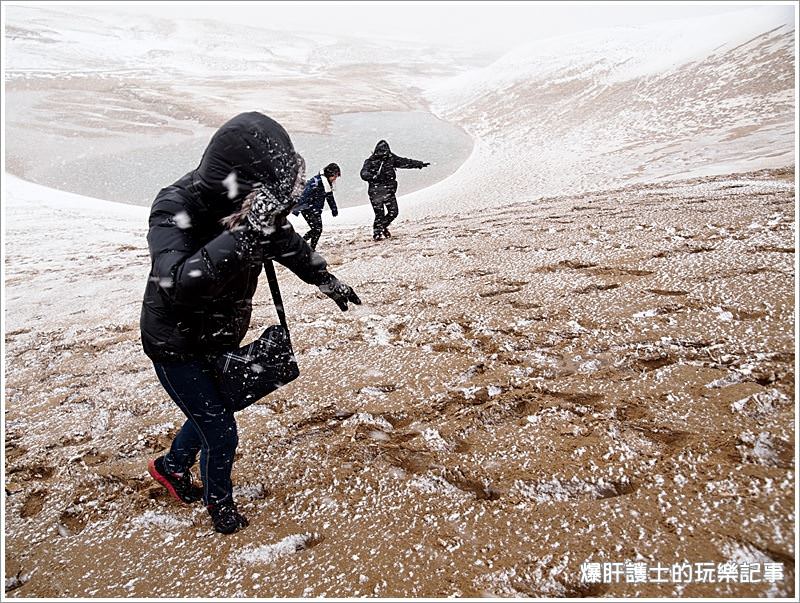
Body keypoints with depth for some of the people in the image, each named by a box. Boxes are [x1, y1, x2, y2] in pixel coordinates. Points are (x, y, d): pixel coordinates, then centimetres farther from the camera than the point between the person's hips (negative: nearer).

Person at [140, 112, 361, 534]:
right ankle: (219, 500, 33)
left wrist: (325, 279, 14)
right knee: (221, 433, 1)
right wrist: (244, 235, -54)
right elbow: (177, 283, -48)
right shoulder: (175, 208, -32)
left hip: (222, 338, 7)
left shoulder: (252, 203, -14)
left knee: (212, 413, 24)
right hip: (176, 345, -6)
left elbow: (287, 243, 6)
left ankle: (171, 466, 55)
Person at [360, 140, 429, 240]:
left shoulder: (391, 158, 6)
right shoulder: (370, 161, -6)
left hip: (389, 190, 4)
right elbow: (363, 173, -15)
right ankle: (376, 233, 10)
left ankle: (383, 226, 25)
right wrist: (372, 176, -36)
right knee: (379, 214, -9)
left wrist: (419, 164, 15)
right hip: (376, 191, -4)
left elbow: (404, 162, 13)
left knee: (393, 212, -1)